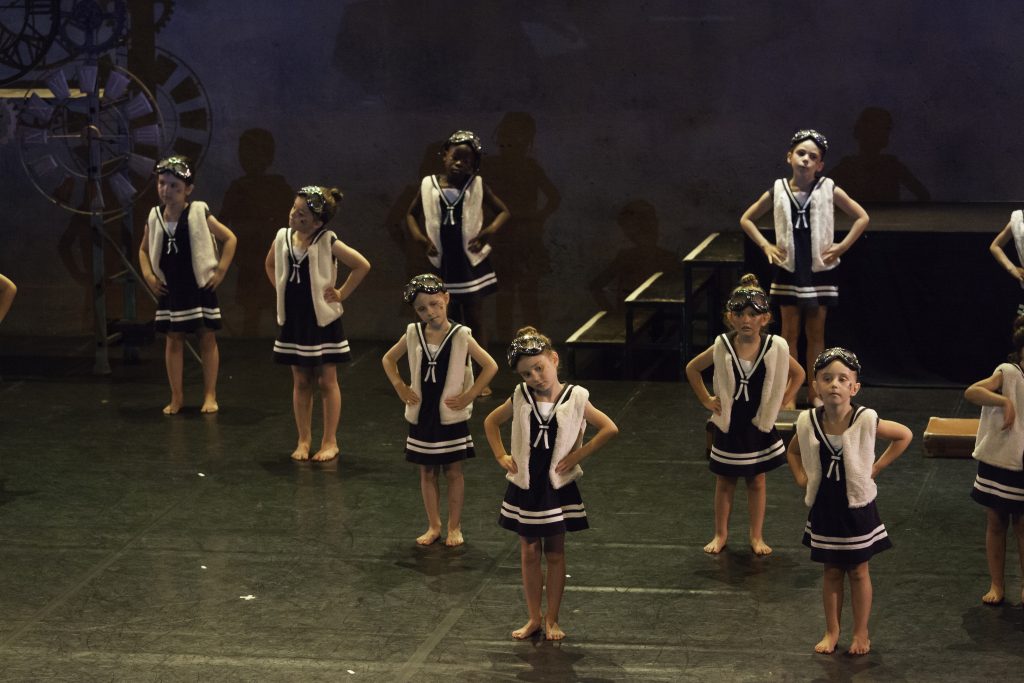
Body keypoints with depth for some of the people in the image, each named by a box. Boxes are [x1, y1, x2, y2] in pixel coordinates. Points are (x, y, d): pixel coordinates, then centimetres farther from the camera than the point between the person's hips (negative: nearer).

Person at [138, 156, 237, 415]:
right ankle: (176, 397, 15)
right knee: (173, 340, 7)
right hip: (170, 289, 3)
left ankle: (210, 395, 12)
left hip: (200, 287, -3)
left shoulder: (198, 214, -11)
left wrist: (220, 271, -10)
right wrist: (148, 275, 0)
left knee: (207, 338, 4)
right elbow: (144, 250, 14)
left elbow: (230, 239, -6)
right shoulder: (155, 217, 0)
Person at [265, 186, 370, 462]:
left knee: (327, 382, 4)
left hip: (323, 321, -4)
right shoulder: (283, 238, 0)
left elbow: (362, 265, -17)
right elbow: (270, 265, 20)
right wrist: (281, 290, 9)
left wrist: (342, 293, -13)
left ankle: (330, 442, 12)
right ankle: (304, 440, 18)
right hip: (293, 320, 5)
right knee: (300, 382, 10)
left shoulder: (328, 243, -15)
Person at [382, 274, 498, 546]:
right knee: (427, 472, 10)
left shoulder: (460, 336, -11)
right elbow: (388, 359, 13)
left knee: (453, 471, 6)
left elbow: (491, 366, -11)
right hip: (421, 415, 3)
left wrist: (469, 395, -13)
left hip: (451, 416, -3)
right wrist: (400, 388, 3)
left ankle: (454, 527, 15)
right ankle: (433, 526, 19)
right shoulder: (413, 335, -1)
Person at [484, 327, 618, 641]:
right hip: (525, 487, 2)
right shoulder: (520, 398, -3)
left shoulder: (575, 398, -10)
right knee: (529, 554, 9)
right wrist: (501, 456, 3)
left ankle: (552, 619, 17)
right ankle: (534, 618, 19)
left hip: (558, 488, -2)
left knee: (555, 554, 8)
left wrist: (578, 455, -12)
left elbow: (609, 428, -11)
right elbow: (491, 422, 13)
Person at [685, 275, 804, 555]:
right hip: (728, 425, 0)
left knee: (757, 481, 10)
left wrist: (779, 403, -2)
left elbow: (798, 374, 3)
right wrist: (706, 400, 0)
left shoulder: (775, 348, -12)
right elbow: (692, 368, 4)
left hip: (759, 426, 0)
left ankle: (757, 536, 21)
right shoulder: (722, 347, -11)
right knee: (724, 482, 11)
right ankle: (720, 534, 23)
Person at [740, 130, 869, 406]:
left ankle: (814, 392, 15)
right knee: (790, 333, 6)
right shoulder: (778, 191, -1)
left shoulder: (828, 190, -4)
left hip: (820, 271, -1)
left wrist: (842, 246, -6)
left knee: (816, 333, 6)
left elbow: (862, 217, 1)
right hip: (789, 270, 1)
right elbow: (746, 219, 10)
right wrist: (765, 245, 0)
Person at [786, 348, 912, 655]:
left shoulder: (865, 420, -20)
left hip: (856, 507, -2)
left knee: (858, 572, 11)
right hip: (824, 508, 2)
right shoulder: (808, 422, -10)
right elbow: (792, 451, 11)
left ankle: (861, 633, 25)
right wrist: (801, 479, -1)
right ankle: (831, 632, 27)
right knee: (831, 572, 15)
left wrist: (875, 469, -8)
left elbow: (904, 435, -6)